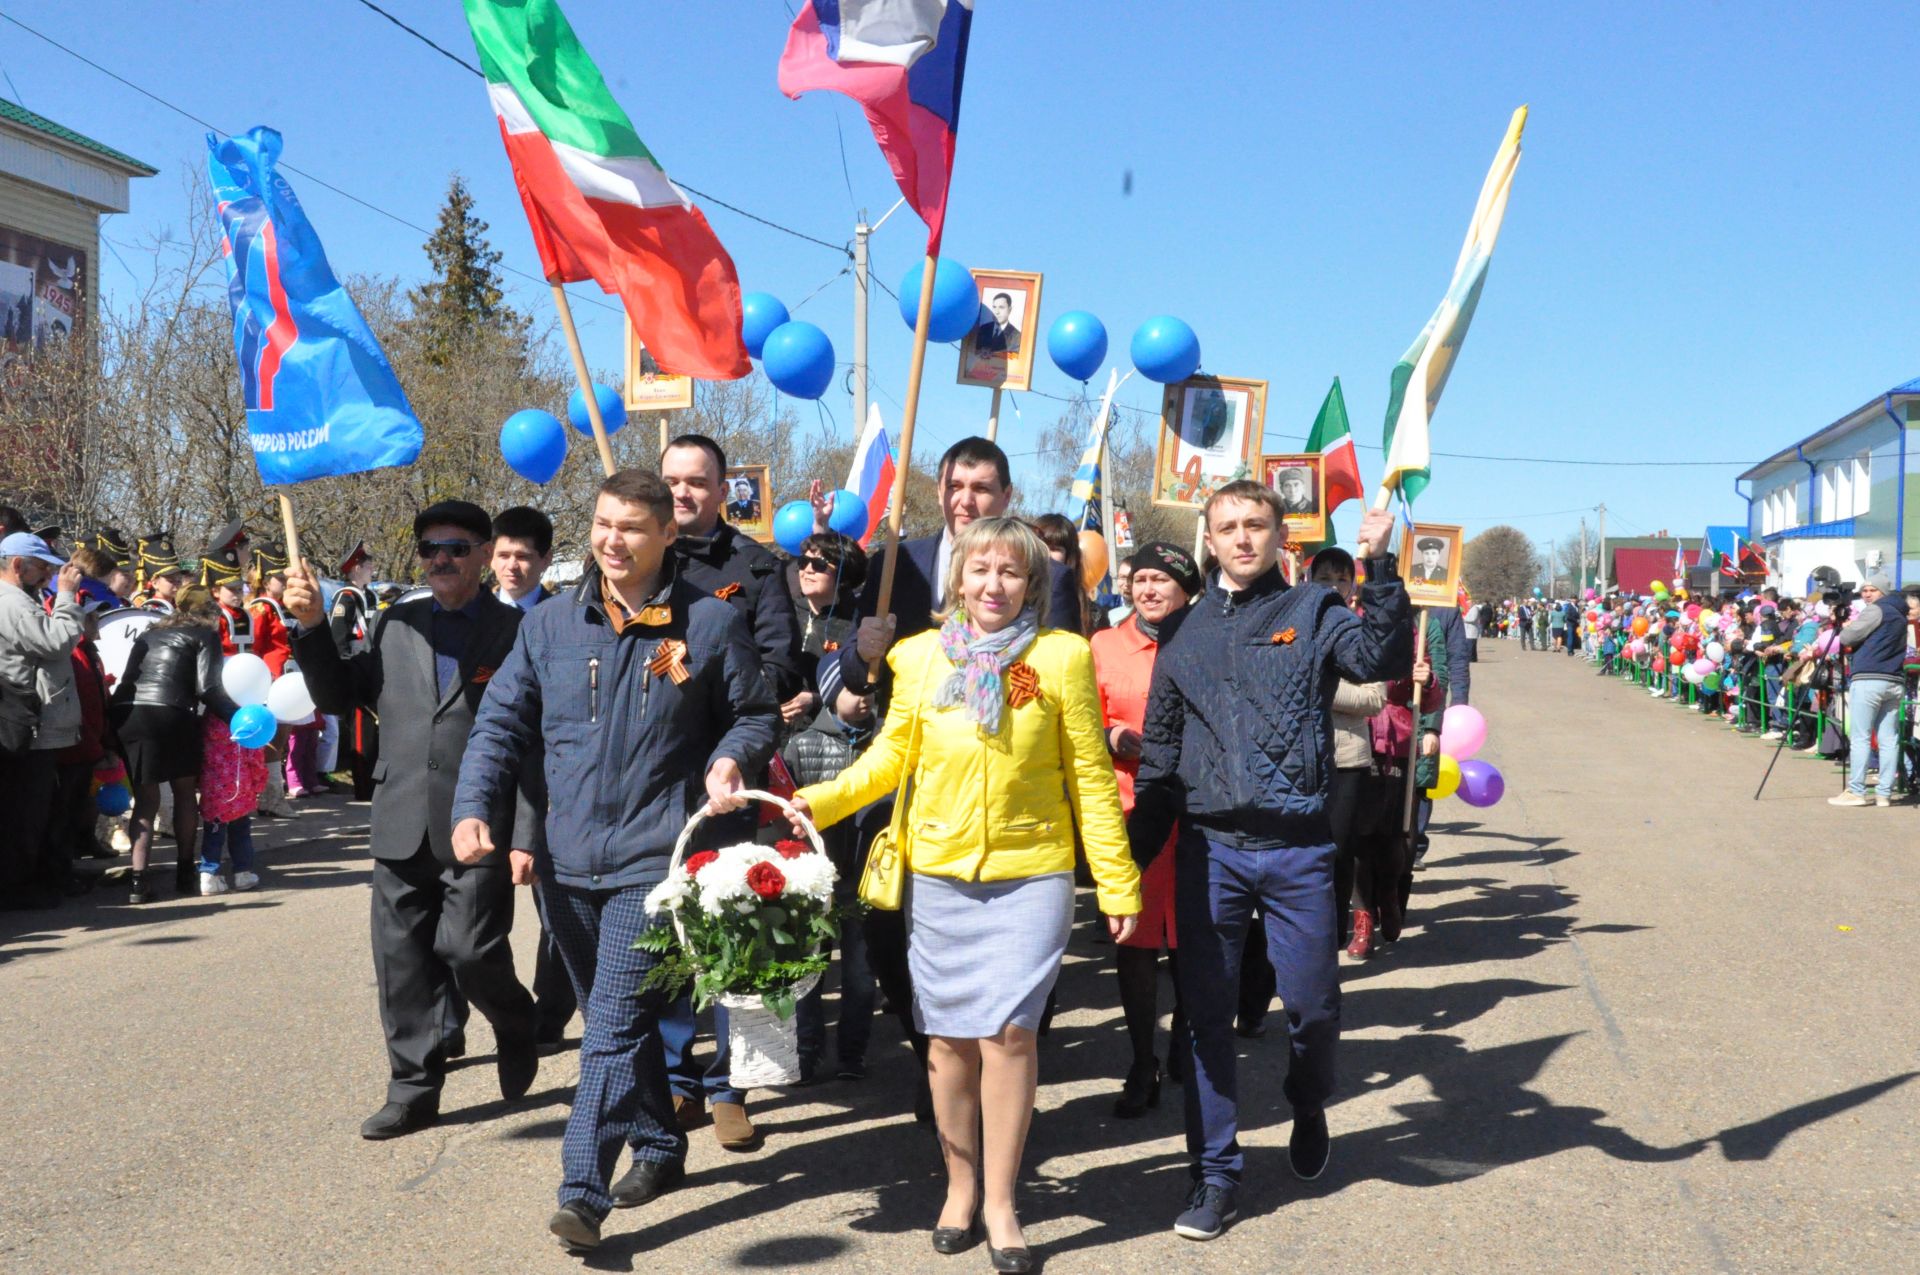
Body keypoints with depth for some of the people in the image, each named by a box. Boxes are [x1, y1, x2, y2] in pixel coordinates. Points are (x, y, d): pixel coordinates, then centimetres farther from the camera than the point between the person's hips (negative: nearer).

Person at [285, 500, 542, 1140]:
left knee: (470, 953, -6)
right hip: (403, 830, 5)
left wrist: (526, 838, -11)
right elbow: (339, 696, 14)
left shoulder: (517, 630, -2)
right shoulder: (396, 625, 13)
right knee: (402, 963, 7)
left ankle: (517, 1029, 25)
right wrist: (313, 626, -1)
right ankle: (413, 1089, 20)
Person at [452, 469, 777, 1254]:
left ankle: (583, 1194, -11)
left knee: (614, 1023, -11)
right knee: (617, 1019, 16)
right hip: (567, 862, 5)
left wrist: (730, 760, -14)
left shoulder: (710, 623, -1)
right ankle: (660, 1147, 33)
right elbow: (502, 724, 7)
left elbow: (753, 716, 8)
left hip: (653, 858, -4)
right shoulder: (550, 625, 6)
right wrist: (473, 808, -7)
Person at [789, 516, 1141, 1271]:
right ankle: (960, 1187, 25)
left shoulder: (1061, 656, -2)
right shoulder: (921, 656, 3)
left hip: (1030, 876, -2)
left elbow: (1091, 776, 0)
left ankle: (1000, 1203, 8)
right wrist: (821, 801, -6)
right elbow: (891, 755, 9)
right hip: (939, 876, 2)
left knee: (1008, 1031, -8)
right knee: (951, 1036, 7)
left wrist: (1117, 883, 0)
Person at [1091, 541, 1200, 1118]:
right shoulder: (1104, 646, 8)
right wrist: (1116, 738, -10)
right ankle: (1142, 1066, 14)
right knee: (1133, 939, 2)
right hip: (1130, 807, 1)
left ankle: (1186, 1044, 28)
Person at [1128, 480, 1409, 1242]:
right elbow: (1159, 755, 13)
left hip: (1297, 848, -2)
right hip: (1209, 848, 2)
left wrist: (1379, 568, -26)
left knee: (1312, 1002, 5)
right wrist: (1135, 855, 10)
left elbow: (1379, 659, -17)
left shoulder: (1313, 612, 3)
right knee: (1206, 1011, 5)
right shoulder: (1188, 633, 10)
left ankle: (1308, 1107, 38)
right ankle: (1214, 1170, 18)